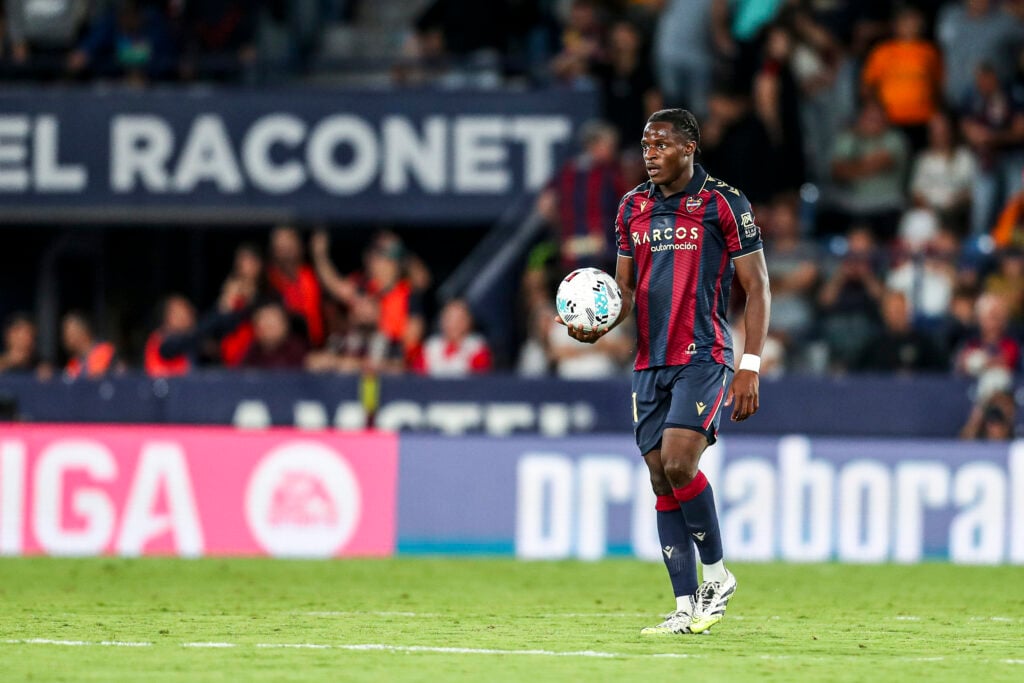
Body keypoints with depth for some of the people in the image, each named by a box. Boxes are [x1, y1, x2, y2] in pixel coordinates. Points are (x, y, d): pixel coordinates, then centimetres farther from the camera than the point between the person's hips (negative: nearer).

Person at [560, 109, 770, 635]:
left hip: (703, 356, -6)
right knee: (662, 481, 2)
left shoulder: (722, 203, -5)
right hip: (649, 363, 6)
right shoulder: (633, 207, 11)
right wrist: (599, 327, -4)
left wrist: (750, 367, -10)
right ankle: (686, 607, 6)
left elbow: (757, 287, -3)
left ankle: (716, 574, 0)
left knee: (679, 464, -20)